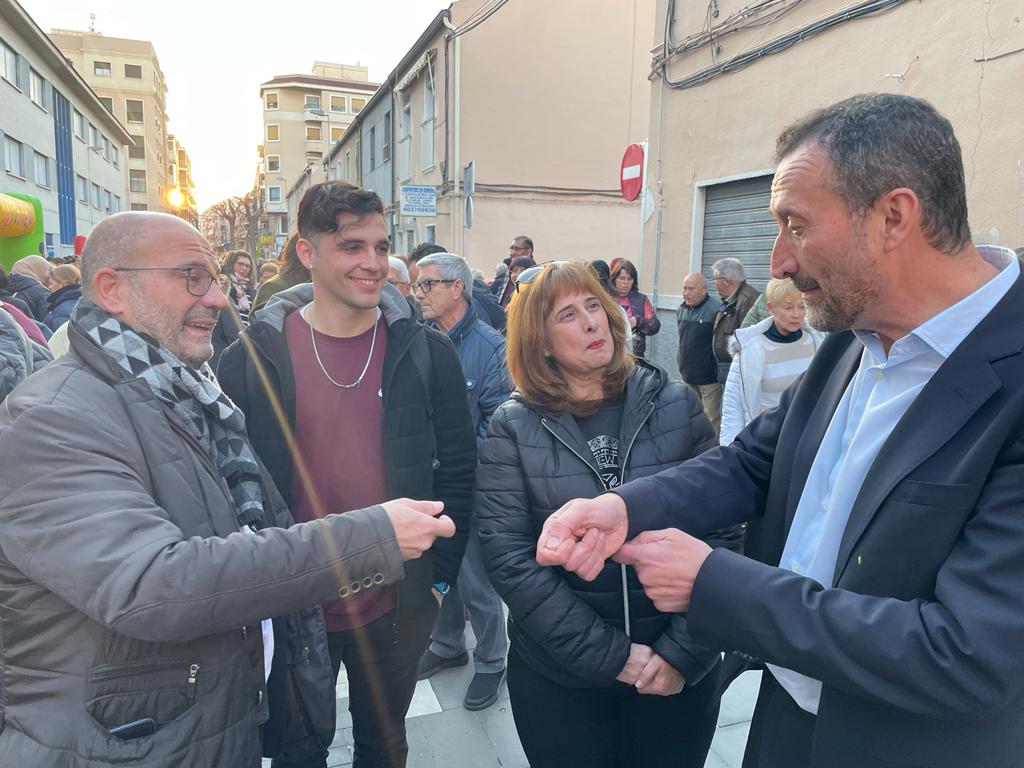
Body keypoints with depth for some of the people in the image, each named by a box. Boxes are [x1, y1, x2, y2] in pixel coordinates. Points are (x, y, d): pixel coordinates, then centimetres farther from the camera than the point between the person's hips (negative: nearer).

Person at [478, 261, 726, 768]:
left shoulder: (675, 403, -4)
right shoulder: (513, 427, -7)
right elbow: (506, 554, -12)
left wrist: (683, 651, -11)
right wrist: (608, 653, -15)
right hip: (558, 677, -1)